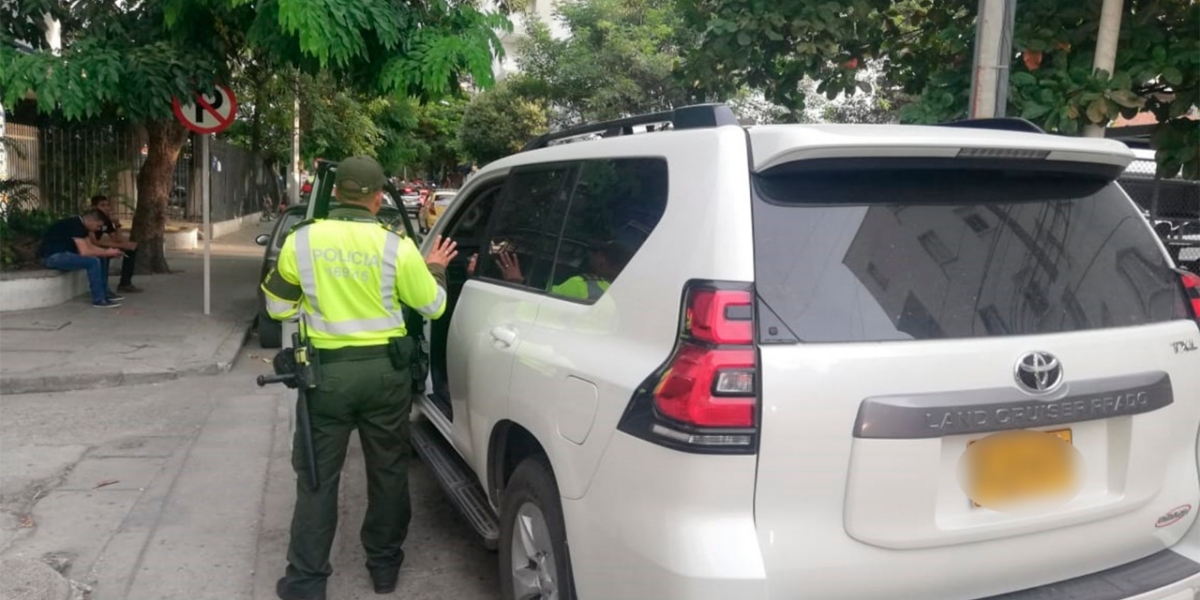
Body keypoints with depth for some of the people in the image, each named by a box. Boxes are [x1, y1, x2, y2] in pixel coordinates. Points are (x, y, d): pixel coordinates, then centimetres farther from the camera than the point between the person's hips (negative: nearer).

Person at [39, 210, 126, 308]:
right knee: (93, 261, -25)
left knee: (101, 258, 8)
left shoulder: (81, 225, 8)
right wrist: (107, 253, -18)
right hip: (53, 256, -10)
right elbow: (84, 252, -28)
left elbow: (90, 246, 12)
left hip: (64, 254, 10)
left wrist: (107, 251, -3)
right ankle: (98, 300, -18)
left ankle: (104, 292, 12)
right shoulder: (75, 225, -22)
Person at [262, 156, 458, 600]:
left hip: (326, 371, 0)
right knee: (387, 470, 16)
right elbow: (432, 306, 2)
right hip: (385, 370, 1)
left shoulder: (301, 240, -4)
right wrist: (434, 270, 20)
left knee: (317, 477, 11)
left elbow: (278, 308, 6)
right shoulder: (395, 245, -7)